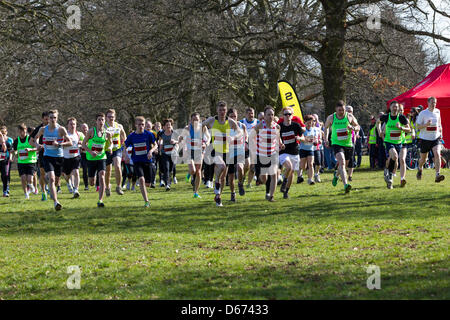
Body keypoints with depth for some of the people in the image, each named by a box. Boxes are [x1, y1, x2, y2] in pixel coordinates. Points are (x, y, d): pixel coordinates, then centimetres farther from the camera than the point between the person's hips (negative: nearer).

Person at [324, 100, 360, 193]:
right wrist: (326, 139, 11)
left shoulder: (349, 117, -1)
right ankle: (345, 185, -33)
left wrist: (353, 128, -15)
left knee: (343, 163, 15)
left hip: (348, 144, 3)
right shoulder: (331, 118, -1)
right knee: (342, 162, -22)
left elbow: (358, 126, 8)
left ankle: (336, 175, 50)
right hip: (336, 143, -3)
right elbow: (326, 127, 18)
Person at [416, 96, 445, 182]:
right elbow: (418, 127, -7)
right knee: (423, 158, 10)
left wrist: (440, 132, 14)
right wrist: (426, 125, -24)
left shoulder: (437, 112, 6)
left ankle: (437, 175, -27)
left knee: (437, 154, -21)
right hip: (425, 139, -2)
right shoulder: (423, 113, -7)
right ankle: (420, 169, 45)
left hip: (436, 138, 2)